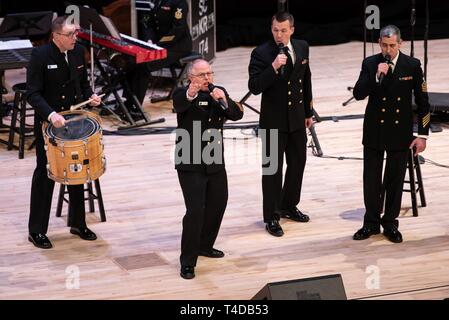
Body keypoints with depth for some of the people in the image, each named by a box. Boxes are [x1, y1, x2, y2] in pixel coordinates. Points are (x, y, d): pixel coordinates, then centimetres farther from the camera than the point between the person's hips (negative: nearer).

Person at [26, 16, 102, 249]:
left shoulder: (78, 52, 1)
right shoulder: (40, 55, -17)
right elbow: (32, 94, -19)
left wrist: (90, 96, -7)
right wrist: (50, 114, -33)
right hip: (48, 123, -6)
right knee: (45, 174, 1)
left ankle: (78, 224, 29)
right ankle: (36, 231, 9)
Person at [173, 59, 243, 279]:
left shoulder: (219, 93, 6)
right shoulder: (183, 95, -10)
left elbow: (237, 114, -6)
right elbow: (179, 105, -34)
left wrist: (224, 101, -27)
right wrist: (190, 94, -57)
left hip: (215, 162, 7)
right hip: (190, 164, -7)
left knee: (217, 205, 19)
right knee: (195, 210, -13)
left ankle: (204, 245, 42)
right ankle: (188, 262, -5)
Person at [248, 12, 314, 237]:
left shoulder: (302, 48, 2)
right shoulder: (261, 53, -15)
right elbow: (254, 87, -22)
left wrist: (308, 112, 16)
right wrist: (274, 67, -33)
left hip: (297, 118, 6)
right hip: (273, 121, -6)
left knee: (298, 163, 16)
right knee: (273, 168, 1)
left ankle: (288, 206, 35)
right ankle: (271, 217, 10)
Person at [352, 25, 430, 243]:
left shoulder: (412, 66, -6)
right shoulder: (370, 64, -4)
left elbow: (422, 102, -2)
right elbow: (358, 94, -11)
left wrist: (422, 135, -5)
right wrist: (377, 76, -25)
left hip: (400, 133, -1)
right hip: (374, 132, 1)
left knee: (395, 181, 7)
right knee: (371, 180, 6)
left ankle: (390, 224, 20)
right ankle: (371, 223, 20)